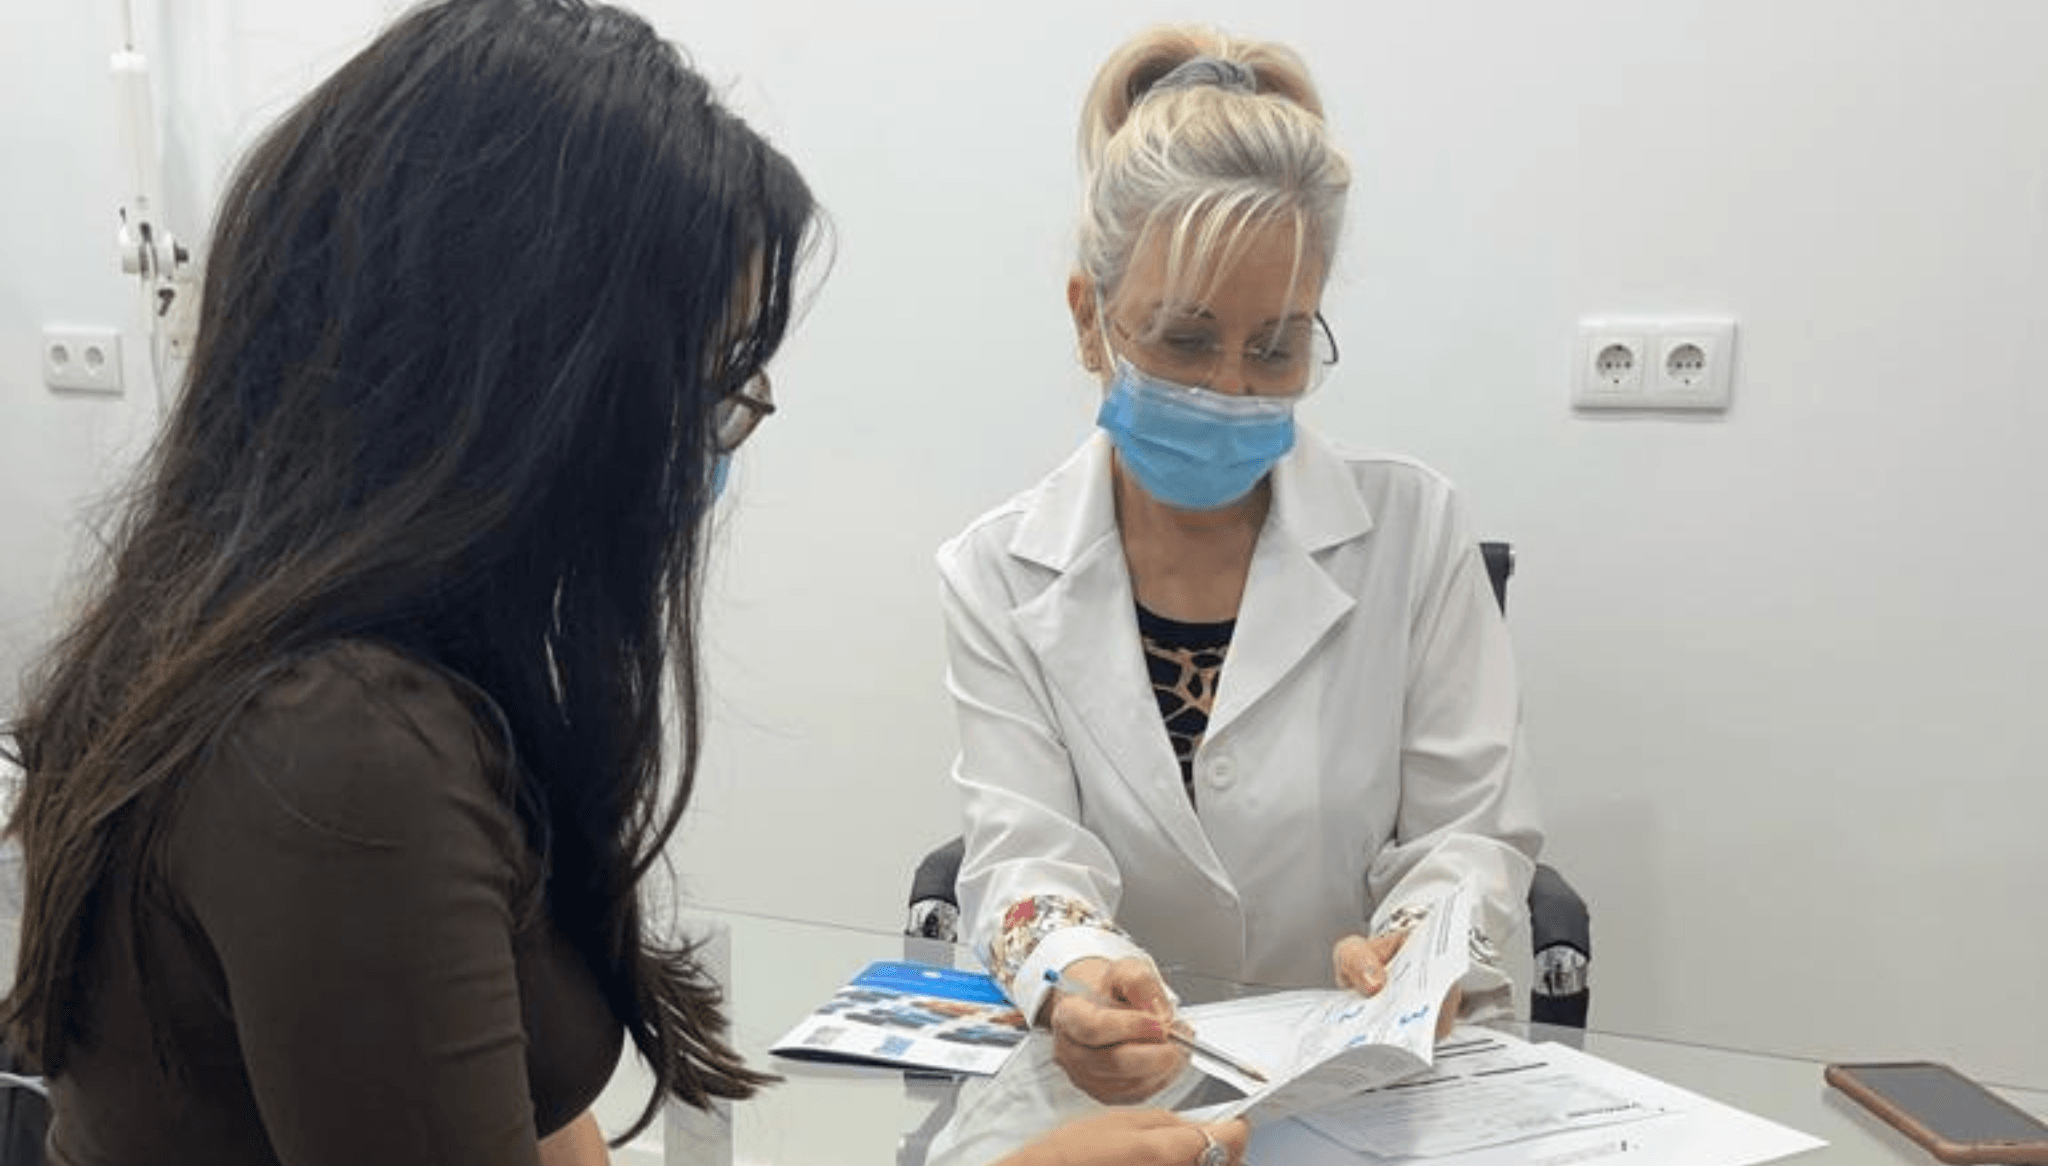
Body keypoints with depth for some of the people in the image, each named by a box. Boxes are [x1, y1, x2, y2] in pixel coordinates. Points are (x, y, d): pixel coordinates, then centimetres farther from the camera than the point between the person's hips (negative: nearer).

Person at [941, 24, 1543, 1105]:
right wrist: (1073, 975, -31)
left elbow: (1469, 829, -3)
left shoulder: (1413, 533, -2)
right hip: (1112, 1084, -2)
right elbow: (1023, 852, -9)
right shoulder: (996, 577, -2)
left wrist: (1416, 959, -25)